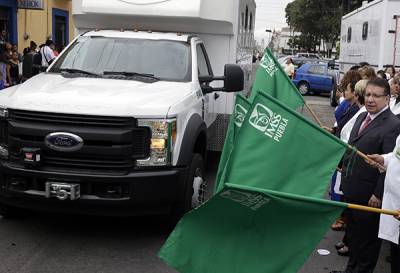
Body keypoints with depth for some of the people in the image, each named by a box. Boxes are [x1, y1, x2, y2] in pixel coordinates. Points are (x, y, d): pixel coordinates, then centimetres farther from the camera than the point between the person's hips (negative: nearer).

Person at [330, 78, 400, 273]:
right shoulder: (362, 117, 8)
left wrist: (378, 194, -19)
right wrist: (345, 170, 16)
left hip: (369, 196, -8)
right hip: (351, 190, 8)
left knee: (367, 238, 9)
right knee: (352, 233, 22)